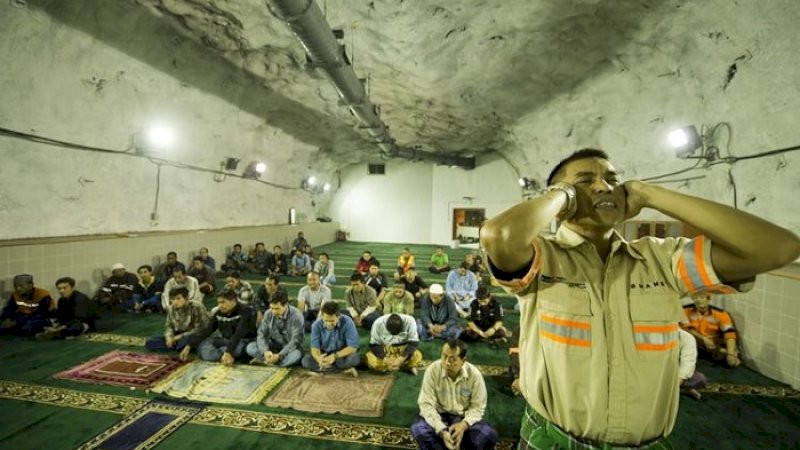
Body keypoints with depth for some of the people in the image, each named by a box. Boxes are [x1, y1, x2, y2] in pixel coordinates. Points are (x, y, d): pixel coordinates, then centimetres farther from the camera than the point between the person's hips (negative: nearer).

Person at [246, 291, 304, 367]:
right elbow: (261, 334, -9)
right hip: (274, 347, 4)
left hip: (291, 348, -4)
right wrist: (265, 351, -27)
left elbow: (295, 341, -23)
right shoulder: (268, 314, -8)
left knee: (296, 354, -37)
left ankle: (263, 361, -17)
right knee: (250, 347, -16)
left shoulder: (296, 316, -22)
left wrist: (279, 356, -33)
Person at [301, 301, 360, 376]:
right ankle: (344, 370, -19)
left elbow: (353, 346, -26)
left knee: (354, 358, -35)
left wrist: (335, 356, -38)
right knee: (306, 361, -25)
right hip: (324, 355, 4)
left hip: (342, 354, -3)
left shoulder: (347, 322, -24)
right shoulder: (317, 325, -16)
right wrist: (319, 358, -41)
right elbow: (314, 347, -18)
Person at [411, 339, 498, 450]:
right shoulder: (432, 370, -20)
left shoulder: (474, 374, -17)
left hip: (464, 417, 1)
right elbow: (426, 404, -20)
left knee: (489, 435, -25)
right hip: (438, 415, -1)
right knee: (418, 430, -30)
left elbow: (478, 407, -10)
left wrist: (463, 424, -29)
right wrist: (442, 431, -33)